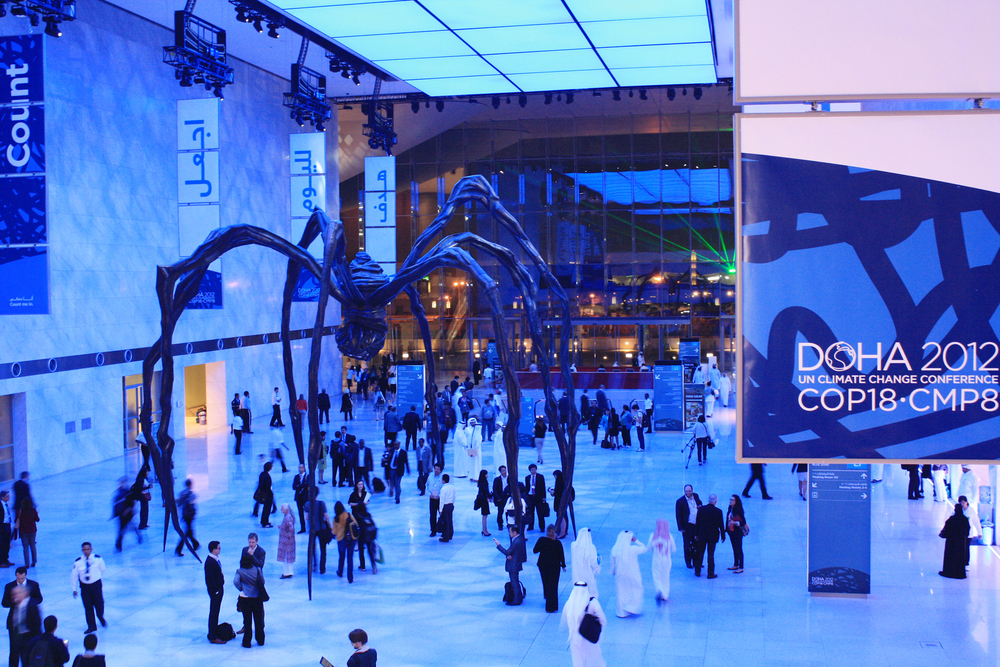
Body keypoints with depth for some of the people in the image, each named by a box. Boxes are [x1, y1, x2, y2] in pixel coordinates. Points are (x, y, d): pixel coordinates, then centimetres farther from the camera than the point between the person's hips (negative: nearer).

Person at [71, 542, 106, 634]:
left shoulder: (98, 558, -11)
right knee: (88, 608, 5)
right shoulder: (78, 562, -10)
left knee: (99, 605, 5)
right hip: (84, 587, 1)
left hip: (96, 585, -1)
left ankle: (101, 618, 38)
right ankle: (91, 626, 20)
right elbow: (74, 575, 0)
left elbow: (102, 569, 7)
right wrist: (74, 589, 3)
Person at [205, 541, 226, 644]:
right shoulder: (210, 562, -24)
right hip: (215, 590, -10)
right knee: (214, 613, 0)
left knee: (216, 612, 18)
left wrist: (220, 588, 15)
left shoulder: (215, 559, 6)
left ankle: (214, 632, 30)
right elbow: (210, 579, -23)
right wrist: (216, 591, -19)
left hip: (219, 588, 10)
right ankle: (213, 637, 8)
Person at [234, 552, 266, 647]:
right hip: (258, 598, 2)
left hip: (245, 599, -2)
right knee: (258, 620, 14)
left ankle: (247, 642, 13)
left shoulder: (240, 572, -8)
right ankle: (260, 640, 22)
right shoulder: (258, 570, -3)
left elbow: (236, 581, -24)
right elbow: (262, 582, -4)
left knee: (247, 621, 7)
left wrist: (241, 589, -9)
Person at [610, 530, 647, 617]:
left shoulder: (614, 549, -11)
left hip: (620, 574, 3)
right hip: (632, 575, -3)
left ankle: (621, 612, 23)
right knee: (636, 590, 19)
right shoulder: (633, 549, -20)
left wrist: (613, 572, 14)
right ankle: (633, 608, 17)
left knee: (621, 592, 15)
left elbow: (613, 563, 0)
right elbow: (644, 548, -2)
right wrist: (636, 541, 0)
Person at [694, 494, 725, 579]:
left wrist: (696, 534, 9)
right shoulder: (718, 511, -12)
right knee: (711, 554, 5)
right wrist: (723, 536, 4)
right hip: (713, 536, -2)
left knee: (700, 554, 14)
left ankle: (697, 572, 22)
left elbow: (698, 523, 0)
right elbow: (721, 525, -7)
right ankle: (711, 573, 9)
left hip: (702, 535, 2)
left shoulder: (701, 509, -6)